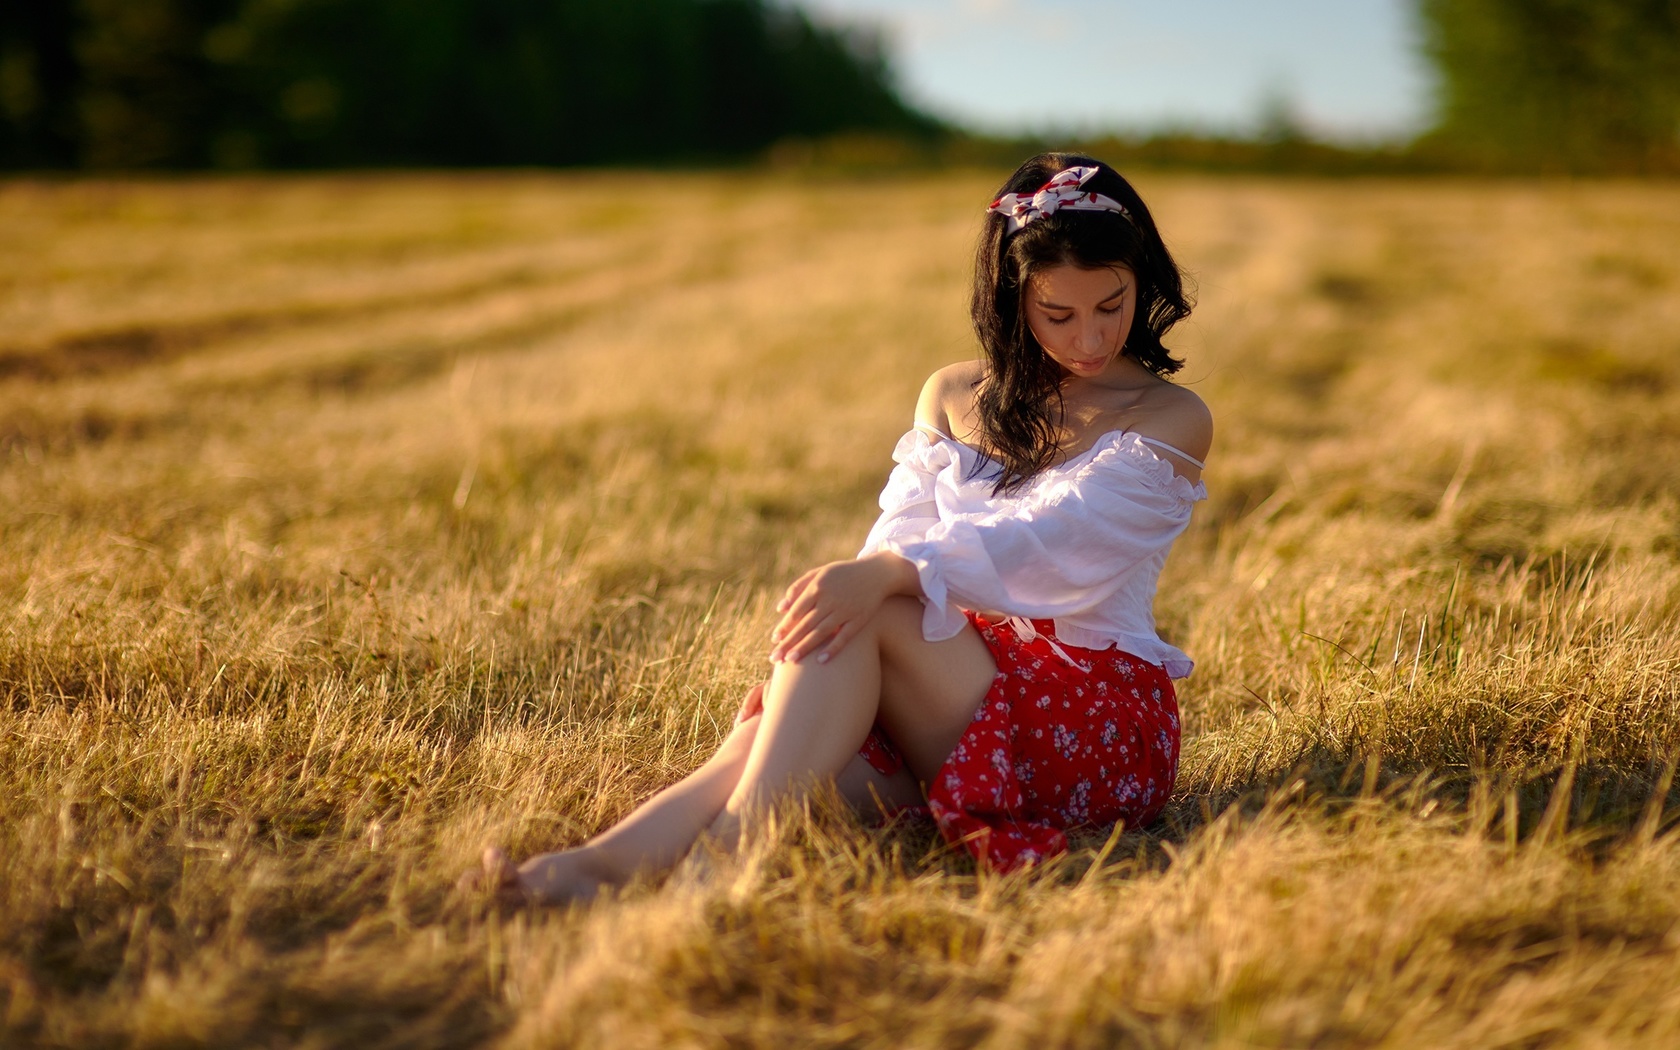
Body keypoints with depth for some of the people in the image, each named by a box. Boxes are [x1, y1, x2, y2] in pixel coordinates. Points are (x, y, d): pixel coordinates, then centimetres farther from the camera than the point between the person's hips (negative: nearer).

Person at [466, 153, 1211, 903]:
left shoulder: (1170, 420, -1)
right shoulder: (952, 397, 15)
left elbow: (1051, 542, -18)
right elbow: (902, 537, 3)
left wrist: (885, 575, -34)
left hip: (1102, 718, -4)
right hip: (955, 681, 4)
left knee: (863, 619, -30)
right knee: (780, 742, -29)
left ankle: (732, 851, -42)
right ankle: (603, 863, -50)